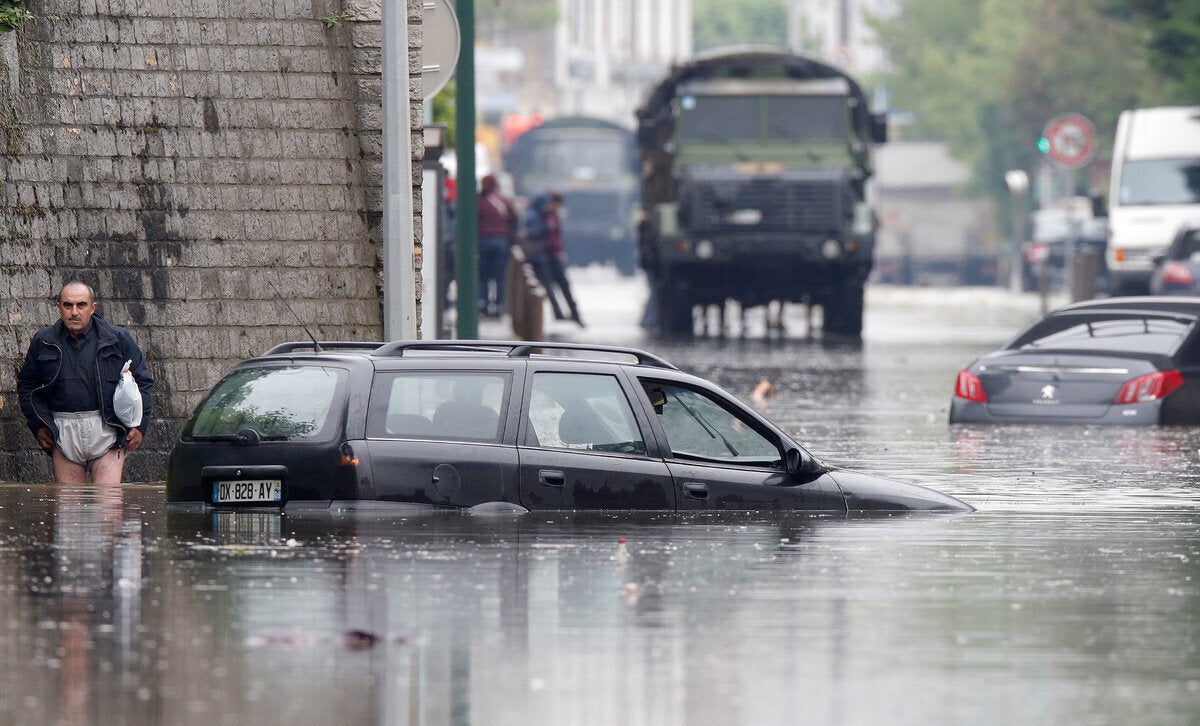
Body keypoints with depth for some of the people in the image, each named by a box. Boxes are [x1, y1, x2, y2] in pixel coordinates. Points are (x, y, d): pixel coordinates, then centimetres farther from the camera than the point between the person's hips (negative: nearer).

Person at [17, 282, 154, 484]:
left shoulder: (118, 339, 4)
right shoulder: (43, 342, 8)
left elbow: (141, 381, 10)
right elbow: (26, 385, 17)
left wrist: (139, 425, 1)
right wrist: (38, 425, 5)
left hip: (107, 430, -2)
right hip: (63, 435, 2)